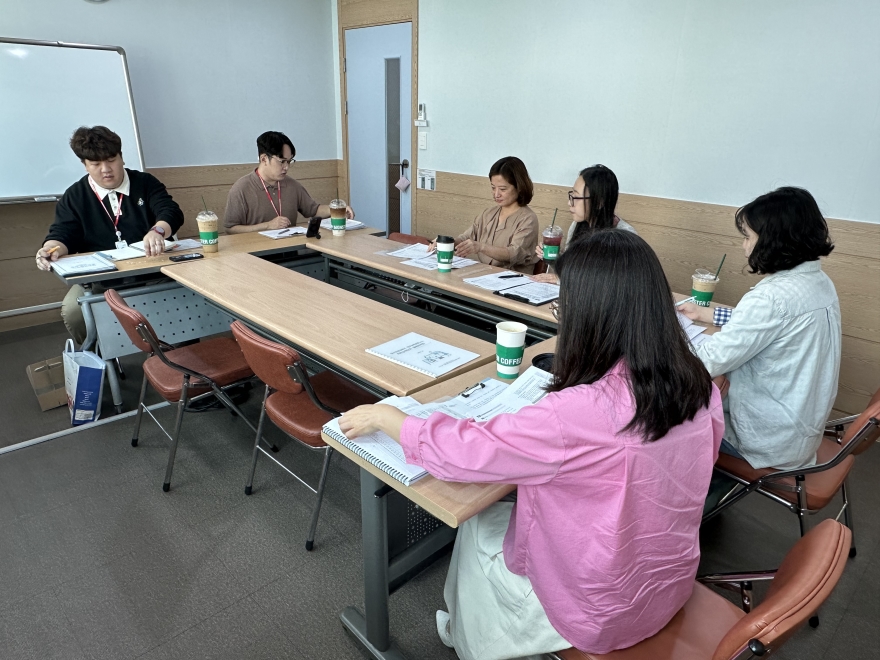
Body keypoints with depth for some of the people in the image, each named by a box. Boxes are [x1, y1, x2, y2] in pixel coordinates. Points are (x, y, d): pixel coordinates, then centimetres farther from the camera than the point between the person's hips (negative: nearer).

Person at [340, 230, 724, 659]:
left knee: (478, 527, 18)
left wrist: (383, 416, -9)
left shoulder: (579, 412, -36)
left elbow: (462, 451, -26)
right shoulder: (699, 387, -13)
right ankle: (466, 623, 45)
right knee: (507, 513, 23)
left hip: (600, 612, -6)